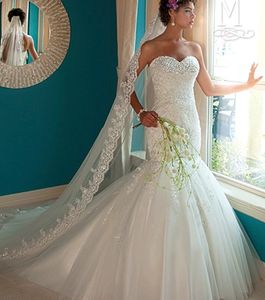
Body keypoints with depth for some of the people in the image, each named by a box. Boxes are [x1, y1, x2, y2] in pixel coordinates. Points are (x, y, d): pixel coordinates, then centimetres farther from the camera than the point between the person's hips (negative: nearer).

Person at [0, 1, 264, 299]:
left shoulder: (194, 49, 12)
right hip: (163, 127, -5)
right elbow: (126, 84, 3)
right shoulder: (151, 47, -1)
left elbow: (210, 88, 18)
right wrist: (141, 112, -10)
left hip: (189, 128, 5)